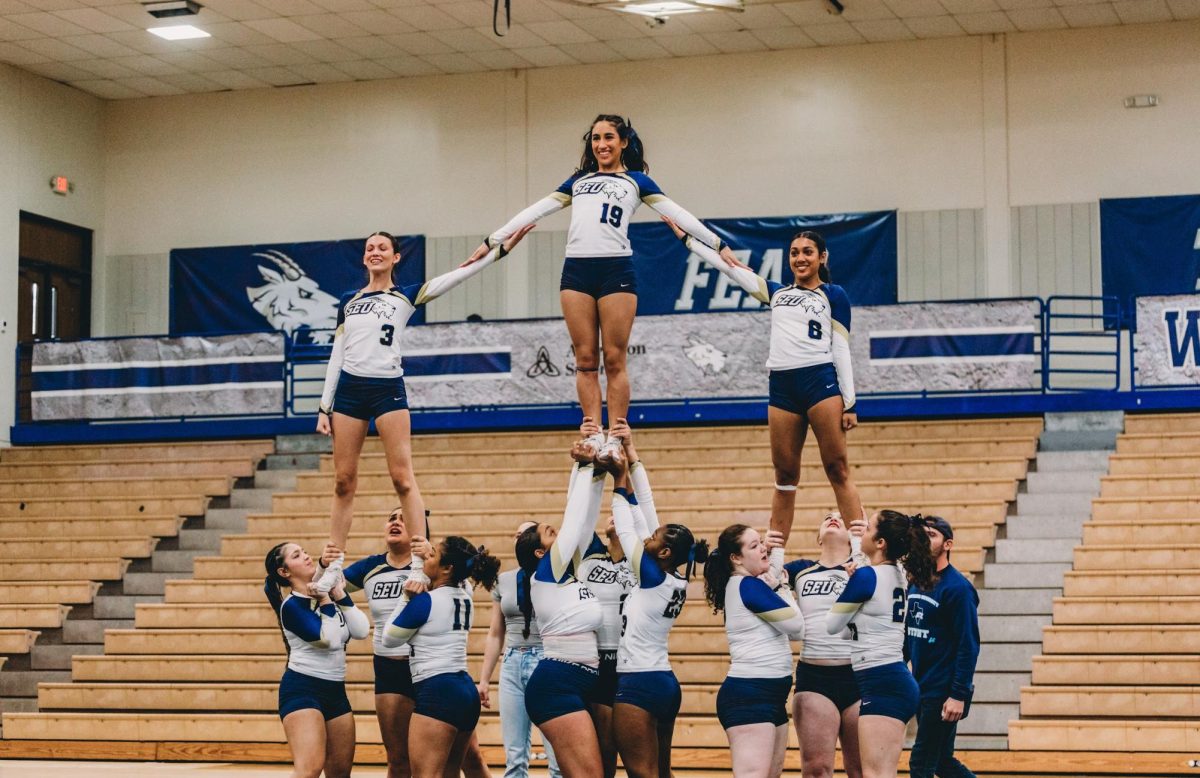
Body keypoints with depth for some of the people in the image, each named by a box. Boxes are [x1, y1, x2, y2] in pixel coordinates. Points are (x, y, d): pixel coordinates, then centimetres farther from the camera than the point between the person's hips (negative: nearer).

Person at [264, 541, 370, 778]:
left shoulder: (328, 593, 10)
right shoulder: (292, 606, -10)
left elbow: (361, 631, -1)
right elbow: (329, 639, -21)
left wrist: (339, 594, -5)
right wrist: (325, 601, -12)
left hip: (335, 691, 8)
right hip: (302, 689, -8)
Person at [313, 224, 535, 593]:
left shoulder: (406, 296, 5)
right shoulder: (348, 300, 14)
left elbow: (455, 276, -5)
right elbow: (336, 354, 14)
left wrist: (500, 250, -13)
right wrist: (325, 406, 8)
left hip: (388, 390, -3)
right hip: (349, 389, 3)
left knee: (402, 478, -8)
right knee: (343, 481, 4)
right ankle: (334, 564, 10)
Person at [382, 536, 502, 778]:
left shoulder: (424, 601, -10)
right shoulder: (463, 595, 11)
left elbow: (390, 639, 4)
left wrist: (406, 598, 7)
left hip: (438, 691, -9)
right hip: (466, 689, 9)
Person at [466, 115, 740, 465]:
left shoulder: (636, 181, 13)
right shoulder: (577, 181, 22)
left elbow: (676, 213, 9)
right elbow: (537, 210, 22)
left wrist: (718, 244, 4)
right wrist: (492, 240, 20)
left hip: (616, 269, -3)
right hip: (576, 270, 3)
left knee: (614, 360, -5)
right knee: (585, 359, 0)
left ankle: (615, 439, -3)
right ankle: (594, 434, 1)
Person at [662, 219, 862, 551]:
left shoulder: (833, 295, 8)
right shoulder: (777, 293, 20)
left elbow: (841, 349, 4)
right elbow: (729, 266, 23)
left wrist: (849, 402, -2)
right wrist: (686, 237, 24)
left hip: (821, 382, -4)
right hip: (782, 386, 5)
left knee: (838, 470, -8)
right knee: (784, 476, 6)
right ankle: (774, 556, 7)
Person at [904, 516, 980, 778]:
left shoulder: (957, 587, -13)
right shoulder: (915, 583, 11)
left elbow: (968, 646, -16)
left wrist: (959, 695, -20)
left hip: (944, 692, -8)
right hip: (921, 688, 8)